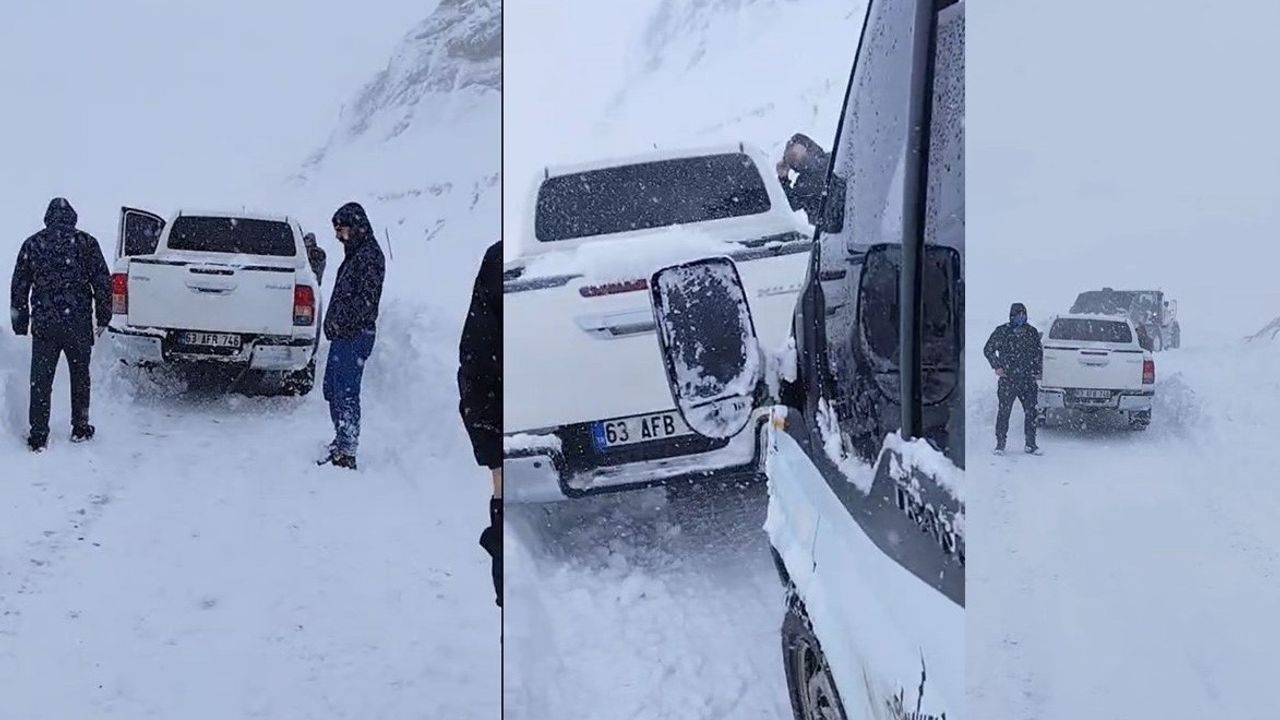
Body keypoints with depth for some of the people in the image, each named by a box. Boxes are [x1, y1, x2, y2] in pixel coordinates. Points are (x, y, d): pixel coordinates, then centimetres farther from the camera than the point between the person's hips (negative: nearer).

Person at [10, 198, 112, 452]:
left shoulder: (32, 244, 5)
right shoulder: (85, 242, 0)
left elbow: (19, 287, 8)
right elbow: (103, 282, -2)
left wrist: (20, 324, 15)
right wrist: (103, 317, 6)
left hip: (43, 324, 1)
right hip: (78, 323, -1)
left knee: (40, 380, 6)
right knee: (80, 375, 14)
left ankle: (38, 436, 4)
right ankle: (80, 429, 20)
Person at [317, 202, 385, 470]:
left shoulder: (369, 256, -12)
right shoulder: (355, 254, 19)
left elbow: (367, 299, -20)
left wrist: (339, 321, -21)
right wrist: (333, 324, 17)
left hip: (355, 336, -11)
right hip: (344, 336, 11)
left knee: (346, 393, -11)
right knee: (332, 390, 17)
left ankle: (346, 453, -10)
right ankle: (341, 443, 27)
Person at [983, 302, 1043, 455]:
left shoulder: (1032, 332, 11)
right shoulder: (1002, 332, 2)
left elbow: (1039, 352, 21)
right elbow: (988, 349, 6)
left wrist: (1038, 371, 11)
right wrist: (997, 366, -5)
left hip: (1028, 379, 3)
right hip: (1007, 380, -3)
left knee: (1031, 412, 1)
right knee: (1004, 412, -4)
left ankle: (1031, 444, 10)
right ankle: (1000, 444, 5)